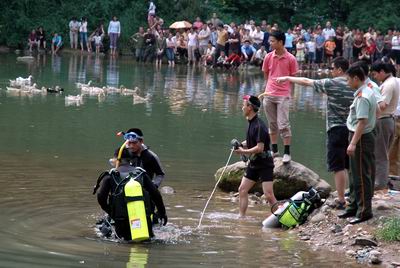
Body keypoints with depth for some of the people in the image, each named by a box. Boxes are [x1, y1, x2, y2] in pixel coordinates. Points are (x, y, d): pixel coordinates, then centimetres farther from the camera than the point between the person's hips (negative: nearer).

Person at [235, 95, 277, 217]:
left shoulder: (259, 126, -21)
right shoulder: (251, 123, 9)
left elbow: (260, 148, -25)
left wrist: (244, 151, -16)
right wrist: (241, 145, 4)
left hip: (265, 164, -10)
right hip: (254, 164, 10)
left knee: (268, 195, -13)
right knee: (242, 189, 8)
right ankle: (241, 216, 14)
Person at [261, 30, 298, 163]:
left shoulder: (291, 59, -8)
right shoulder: (268, 57, 2)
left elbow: (293, 77, 1)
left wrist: (284, 84, 0)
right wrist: (272, 85, 11)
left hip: (283, 95, -4)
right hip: (269, 95, 4)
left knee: (283, 124, -8)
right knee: (272, 124, 11)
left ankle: (287, 153, -3)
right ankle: (274, 150, 20)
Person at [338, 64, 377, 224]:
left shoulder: (362, 97, -20)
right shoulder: (368, 92, 12)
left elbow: (362, 122, -26)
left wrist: (353, 143, -29)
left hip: (361, 138, -11)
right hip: (361, 137, 11)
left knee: (361, 176, -5)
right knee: (355, 175, 19)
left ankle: (364, 211, 0)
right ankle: (354, 206, 29)